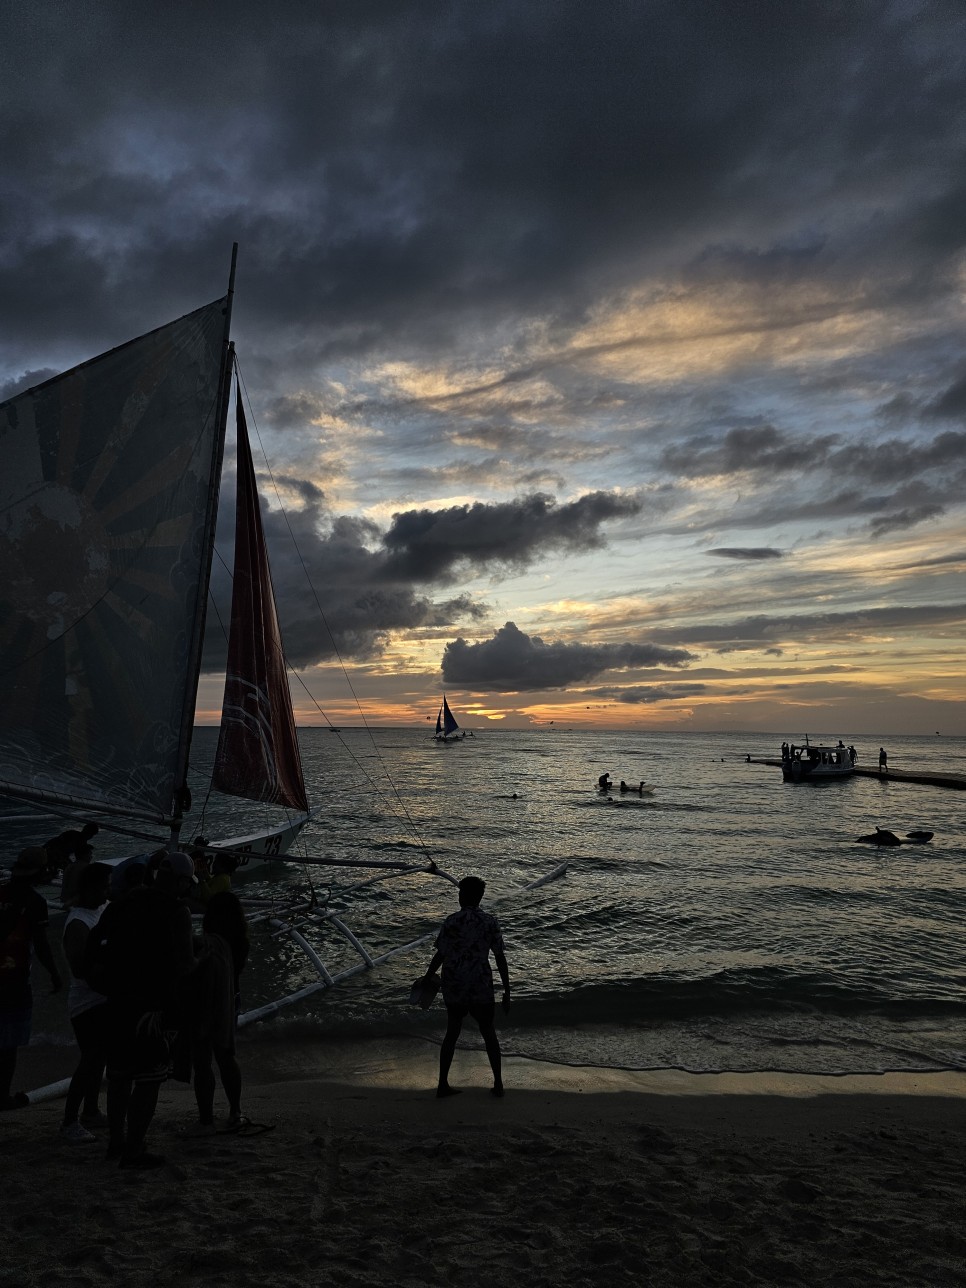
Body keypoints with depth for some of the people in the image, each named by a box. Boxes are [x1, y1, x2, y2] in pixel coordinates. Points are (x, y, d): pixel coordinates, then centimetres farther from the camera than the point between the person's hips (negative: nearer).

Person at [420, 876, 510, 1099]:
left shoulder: (452, 922, -10)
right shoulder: (490, 922, -6)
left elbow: (439, 957, -8)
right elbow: (501, 959, -5)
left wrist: (427, 980, 7)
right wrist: (507, 992, 2)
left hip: (454, 988, 0)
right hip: (481, 989, 0)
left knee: (452, 1033, 16)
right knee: (489, 1033, 16)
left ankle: (443, 1084, 17)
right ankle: (498, 1083, 18)